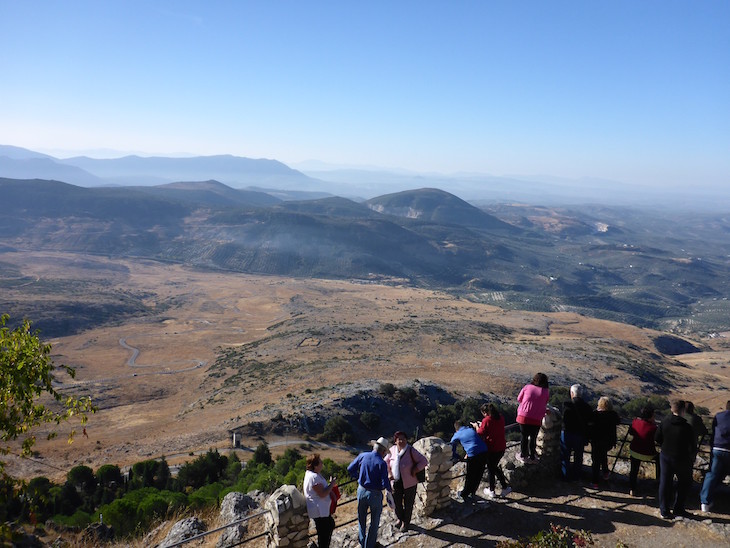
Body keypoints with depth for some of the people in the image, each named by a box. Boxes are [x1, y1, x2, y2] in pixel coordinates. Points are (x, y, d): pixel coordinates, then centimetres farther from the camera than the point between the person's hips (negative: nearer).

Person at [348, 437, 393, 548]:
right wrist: (389, 489, -1)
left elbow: (350, 469, -1)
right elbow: (385, 483, -22)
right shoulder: (382, 463, -20)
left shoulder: (362, 456, -7)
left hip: (361, 491, 4)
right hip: (375, 494, -4)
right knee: (374, 521, 18)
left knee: (361, 519, 24)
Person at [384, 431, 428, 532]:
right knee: (397, 502, 19)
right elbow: (386, 461, 9)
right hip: (396, 482, 4)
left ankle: (406, 522, 37)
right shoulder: (392, 450, -9)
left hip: (409, 483, -3)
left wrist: (413, 471, -20)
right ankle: (400, 519, 47)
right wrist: (389, 473, -2)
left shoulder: (411, 451, -20)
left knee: (408, 504, 13)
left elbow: (423, 461, -18)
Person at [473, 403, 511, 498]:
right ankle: (505, 487, 23)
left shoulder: (486, 420, -18)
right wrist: (482, 425, 17)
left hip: (492, 449, -6)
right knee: (495, 467, 24)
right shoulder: (500, 417, 2)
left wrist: (476, 426, 6)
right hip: (502, 448, 6)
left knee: (490, 469, 11)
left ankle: (491, 491, 24)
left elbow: (480, 433, -13)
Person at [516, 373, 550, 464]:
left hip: (523, 417, 1)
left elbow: (519, 399, 8)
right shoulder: (546, 392, -4)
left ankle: (523, 456, 28)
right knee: (533, 438, 17)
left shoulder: (527, 387, -2)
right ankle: (532, 457, 26)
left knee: (524, 437, 18)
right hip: (536, 419, -1)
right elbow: (544, 405, 6)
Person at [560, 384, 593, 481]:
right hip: (581, 435, 3)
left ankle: (565, 476, 18)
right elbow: (589, 424, -1)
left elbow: (564, 420, -13)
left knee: (565, 456, 11)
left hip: (566, 434, -3)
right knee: (578, 456, 18)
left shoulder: (566, 405, -17)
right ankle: (576, 476, 29)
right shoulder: (587, 407, -6)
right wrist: (586, 438, 9)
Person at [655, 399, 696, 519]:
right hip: (682, 459, -3)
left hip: (665, 456, 3)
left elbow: (657, 439, -1)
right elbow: (693, 446, -11)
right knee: (684, 483, 18)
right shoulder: (686, 427, -20)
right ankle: (678, 508, 22)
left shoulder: (664, 423, -8)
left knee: (665, 483, 11)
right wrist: (690, 453, 10)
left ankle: (664, 510, 14)